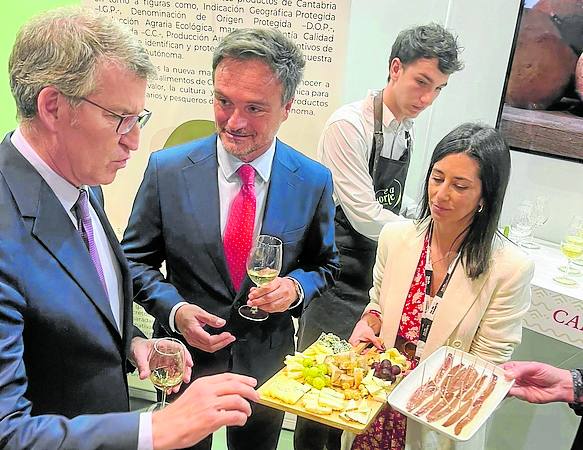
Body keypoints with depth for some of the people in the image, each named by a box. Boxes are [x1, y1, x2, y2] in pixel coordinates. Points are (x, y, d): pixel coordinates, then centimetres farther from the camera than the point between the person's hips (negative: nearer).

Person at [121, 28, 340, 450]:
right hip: (186, 355, 0)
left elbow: (325, 265, 3)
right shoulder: (167, 169, -13)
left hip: (267, 362, 1)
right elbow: (136, 259, -3)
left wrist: (296, 286, -18)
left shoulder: (314, 181, -11)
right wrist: (173, 310, -20)